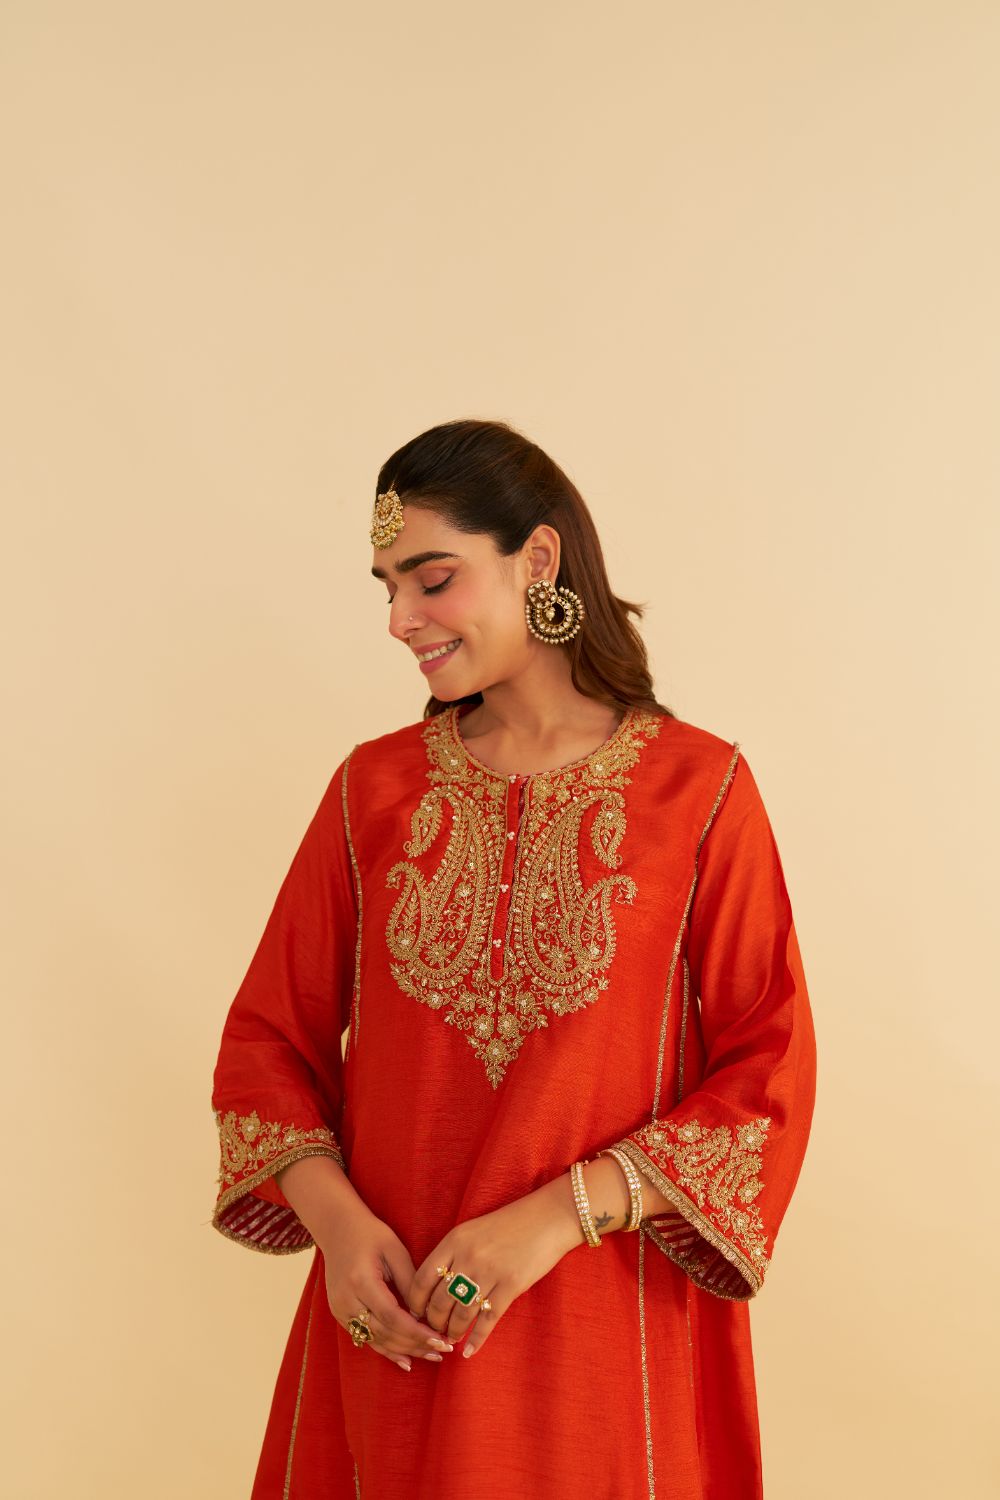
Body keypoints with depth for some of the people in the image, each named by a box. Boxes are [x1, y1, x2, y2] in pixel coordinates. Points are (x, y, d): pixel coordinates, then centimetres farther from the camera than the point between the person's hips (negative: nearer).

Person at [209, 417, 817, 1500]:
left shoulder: (701, 790, -7)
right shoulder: (373, 789, 2)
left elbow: (769, 1077, -8)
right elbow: (270, 1033, 5)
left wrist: (557, 1216, -17)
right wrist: (335, 1218, -11)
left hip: (615, 1338, -2)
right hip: (390, 1328, 2)